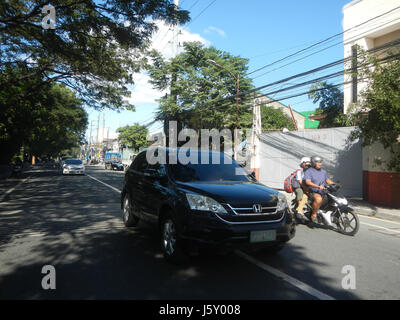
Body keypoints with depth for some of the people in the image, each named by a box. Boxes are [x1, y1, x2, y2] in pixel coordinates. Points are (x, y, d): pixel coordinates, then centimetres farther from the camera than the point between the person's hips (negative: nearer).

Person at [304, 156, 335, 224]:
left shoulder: (323, 171, 17)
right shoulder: (308, 171, -6)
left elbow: (327, 180, 23)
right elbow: (308, 182, -21)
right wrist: (318, 186, -33)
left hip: (323, 192, 7)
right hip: (313, 192, -7)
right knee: (318, 199, -37)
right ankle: (314, 215, -19)